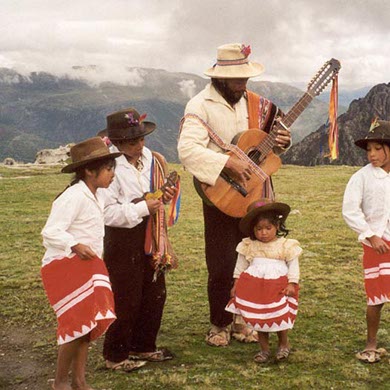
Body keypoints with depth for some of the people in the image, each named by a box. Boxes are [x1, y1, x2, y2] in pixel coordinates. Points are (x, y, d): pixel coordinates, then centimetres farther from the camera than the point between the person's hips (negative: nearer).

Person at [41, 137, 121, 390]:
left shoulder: (96, 197, 12)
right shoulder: (74, 196, -18)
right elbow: (50, 232, -23)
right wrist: (75, 245, -34)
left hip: (87, 267, 9)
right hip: (65, 267, -9)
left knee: (88, 324, 9)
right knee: (78, 324, -10)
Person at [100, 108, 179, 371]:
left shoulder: (153, 161, 5)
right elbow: (107, 212, -23)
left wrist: (167, 196, -2)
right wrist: (143, 208, -23)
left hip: (151, 238, 7)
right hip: (123, 240, -7)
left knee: (155, 294, 15)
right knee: (126, 300, 2)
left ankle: (144, 347, 32)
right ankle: (116, 356, 18)